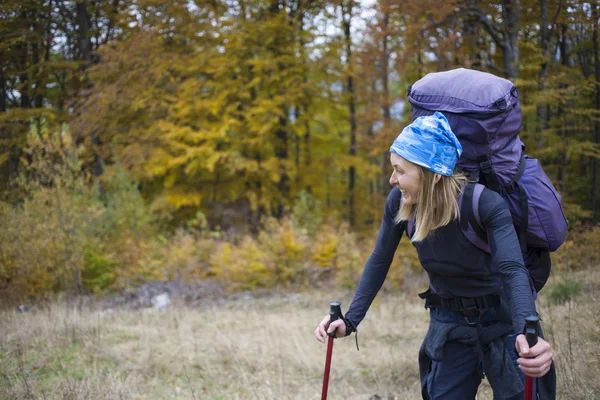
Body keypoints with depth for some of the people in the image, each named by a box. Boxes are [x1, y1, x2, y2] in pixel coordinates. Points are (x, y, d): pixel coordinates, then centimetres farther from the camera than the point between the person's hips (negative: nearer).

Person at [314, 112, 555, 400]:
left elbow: (513, 271, -37)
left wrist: (528, 333, -56)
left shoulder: (485, 203, -27)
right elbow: (379, 262, -3)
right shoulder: (399, 202, -15)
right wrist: (350, 321, -14)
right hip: (450, 327, 4)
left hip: (502, 322, -4)